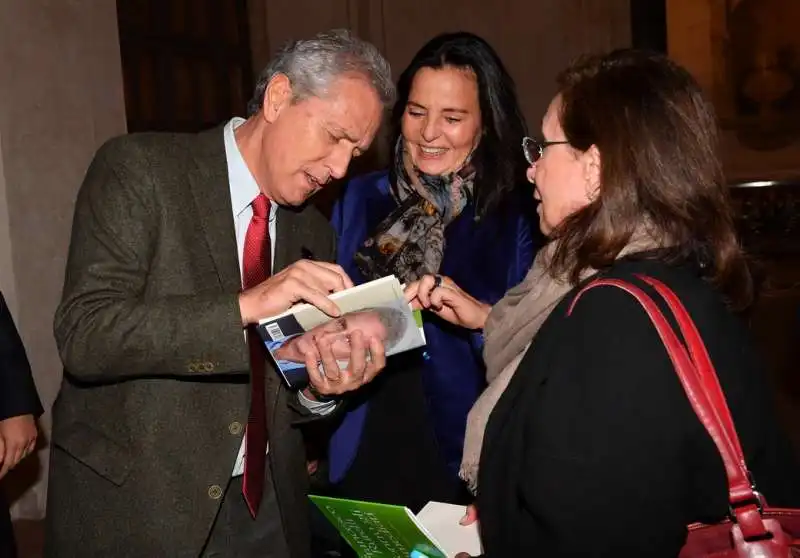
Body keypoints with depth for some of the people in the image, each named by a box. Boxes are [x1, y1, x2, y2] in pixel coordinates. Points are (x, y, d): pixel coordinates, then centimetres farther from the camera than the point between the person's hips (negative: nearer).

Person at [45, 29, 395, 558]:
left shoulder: (313, 231, 6)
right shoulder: (140, 169, -10)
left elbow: (289, 395, 10)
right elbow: (83, 335, -20)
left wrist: (321, 387, -12)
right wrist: (246, 306, -29)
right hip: (133, 507, -5)